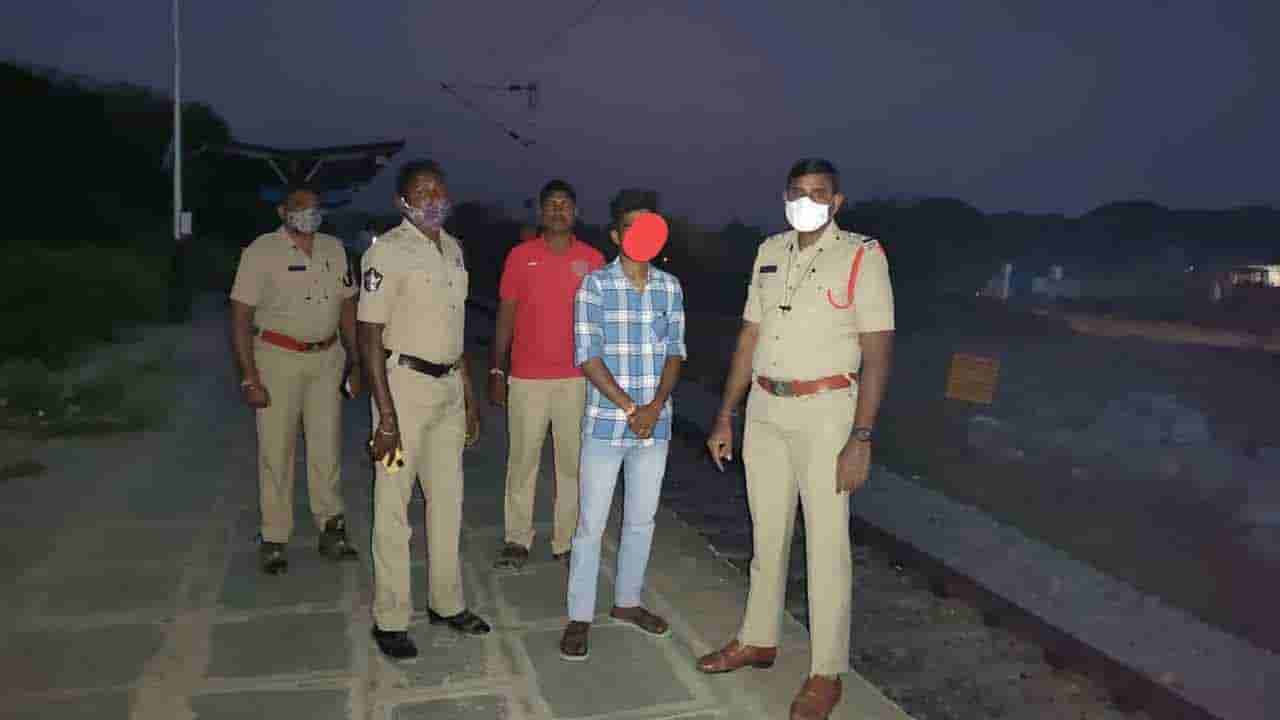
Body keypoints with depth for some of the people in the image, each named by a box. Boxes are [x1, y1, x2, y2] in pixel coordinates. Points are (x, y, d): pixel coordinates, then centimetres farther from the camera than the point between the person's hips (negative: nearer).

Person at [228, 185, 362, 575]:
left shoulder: (334, 248, 8)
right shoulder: (262, 251, -7)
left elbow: (347, 307, 15)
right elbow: (241, 316, -9)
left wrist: (356, 363, 11)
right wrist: (249, 377, -14)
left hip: (327, 358, 4)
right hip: (278, 357, -4)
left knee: (327, 445, 8)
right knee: (276, 448, 1)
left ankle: (331, 528, 20)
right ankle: (274, 539, 13)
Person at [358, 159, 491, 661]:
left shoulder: (454, 249, 10)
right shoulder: (387, 251, -12)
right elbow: (370, 336, -15)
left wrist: (469, 397, 15)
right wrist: (387, 416, -19)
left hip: (449, 386, 7)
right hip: (405, 383, -7)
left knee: (447, 499, 14)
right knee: (393, 506, 1)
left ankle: (446, 602, 29)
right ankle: (390, 619, 14)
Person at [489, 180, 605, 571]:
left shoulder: (593, 259, 4)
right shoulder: (520, 255, 3)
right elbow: (506, 314, 5)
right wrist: (496, 370, 2)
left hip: (577, 378, 1)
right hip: (527, 377, 0)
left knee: (572, 461, 6)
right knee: (522, 460, 5)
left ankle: (566, 542, 17)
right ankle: (518, 540, 17)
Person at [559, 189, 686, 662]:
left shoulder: (670, 286, 5)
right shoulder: (595, 285, -7)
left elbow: (675, 351, 4)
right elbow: (587, 356, -10)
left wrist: (655, 407, -10)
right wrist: (629, 409, -14)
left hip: (655, 424, 4)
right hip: (606, 423, -4)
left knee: (642, 520, 15)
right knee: (591, 523, 3)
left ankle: (627, 601, 34)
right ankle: (580, 617, 17)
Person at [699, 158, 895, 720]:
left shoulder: (861, 257, -9)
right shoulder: (770, 253, 8)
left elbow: (877, 354, -12)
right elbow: (749, 338, 11)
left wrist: (860, 438, -18)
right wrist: (725, 417, 9)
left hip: (824, 410, -5)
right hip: (764, 409, 6)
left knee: (827, 544, 1)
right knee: (767, 533, 16)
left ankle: (826, 673, 16)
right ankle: (758, 641, 33)